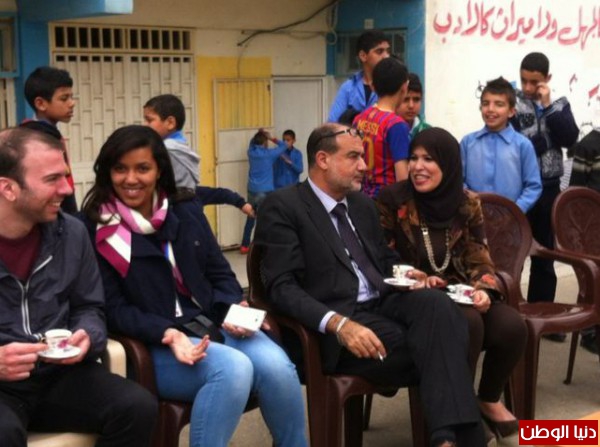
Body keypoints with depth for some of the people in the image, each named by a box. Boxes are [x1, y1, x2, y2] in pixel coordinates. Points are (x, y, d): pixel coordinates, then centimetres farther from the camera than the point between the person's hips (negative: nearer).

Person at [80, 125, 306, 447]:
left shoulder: (186, 209, 11)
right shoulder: (95, 229, -4)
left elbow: (220, 273, 13)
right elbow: (113, 309, -7)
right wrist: (167, 334, -23)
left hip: (211, 325, 5)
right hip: (152, 344, -4)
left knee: (275, 365, -24)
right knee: (234, 368, -33)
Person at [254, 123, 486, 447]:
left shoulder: (362, 203, 19)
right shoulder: (282, 206, -4)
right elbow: (282, 288, -13)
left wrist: (404, 274, 2)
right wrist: (338, 324, -28)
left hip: (383, 303, 6)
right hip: (336, 319, -6)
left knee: (436, 303, -28)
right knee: (432, 347, -28)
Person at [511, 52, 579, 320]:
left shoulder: (559, 105, 8)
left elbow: (569, 139, -8)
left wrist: (547, 107, -11)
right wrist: (548, 139, -12)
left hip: (549, 188, 4)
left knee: (544, 256, 12)